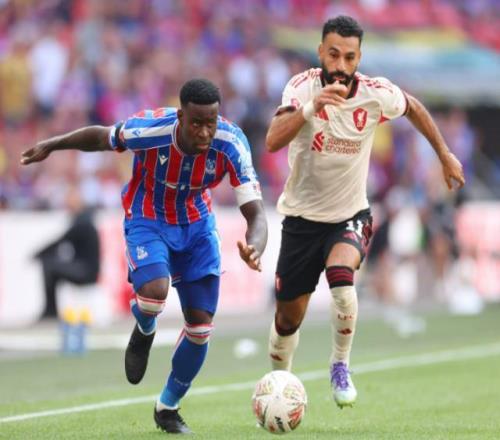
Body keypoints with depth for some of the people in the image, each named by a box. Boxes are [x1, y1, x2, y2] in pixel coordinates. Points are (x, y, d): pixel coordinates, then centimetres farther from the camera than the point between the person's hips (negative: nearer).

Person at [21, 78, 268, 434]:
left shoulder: (232, 143, -27)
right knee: (154, 291, -32)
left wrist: (254, 249, -50)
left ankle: (168, 408, 23)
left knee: (201, 325, -2)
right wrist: (51, 145, 3)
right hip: (147, 221, -2)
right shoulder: (149, 130, -31)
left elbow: (255, 211, -29)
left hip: (197, 224, 3)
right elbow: (101, 137, -8)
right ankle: (144, 332, 8)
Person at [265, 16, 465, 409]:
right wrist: (311, 107, -50)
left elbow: (413, 108, 10)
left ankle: (340, 366, -10)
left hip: (350, 216, 0)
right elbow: (273, 142, -36)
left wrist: (445, 155, 17)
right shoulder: (303, 87, -20)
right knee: (288, 318, 8)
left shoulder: (377, 94, -14)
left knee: (341, 274, -32)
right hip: (302, 217, 0)